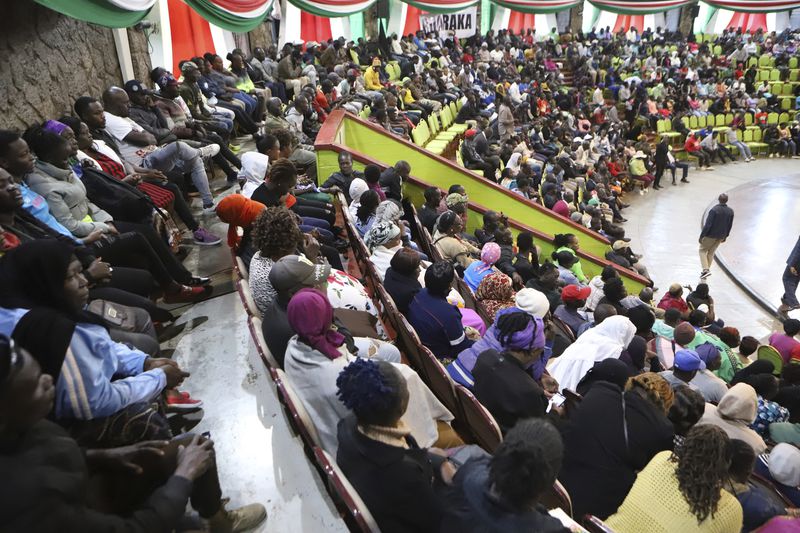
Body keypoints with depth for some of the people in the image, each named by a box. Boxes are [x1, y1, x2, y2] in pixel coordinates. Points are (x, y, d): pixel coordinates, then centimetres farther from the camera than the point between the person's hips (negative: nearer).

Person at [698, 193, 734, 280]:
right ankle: (706, 270, 25)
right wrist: (725, 236, 19)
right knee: (711, 252, 19)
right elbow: (730, 226, 6)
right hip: (721, 236, 6)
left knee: (702, 250, 10)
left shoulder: (714, 210, -24)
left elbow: (708, 224, -23)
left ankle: (706, 270, -5)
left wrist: (702, 236, -15)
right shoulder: (730, 211, -4)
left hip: (711, 235, -6)